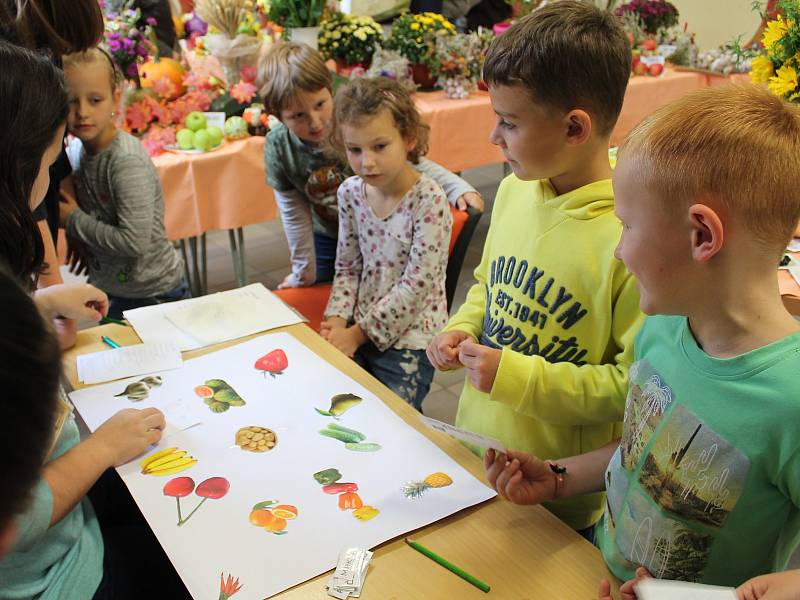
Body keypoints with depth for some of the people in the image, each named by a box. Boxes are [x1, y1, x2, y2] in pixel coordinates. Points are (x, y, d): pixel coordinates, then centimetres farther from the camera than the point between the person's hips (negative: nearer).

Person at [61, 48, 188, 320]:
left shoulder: (127, 162, -26)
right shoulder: (75, 150, -3)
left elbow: (134, 241, -29)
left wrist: (73, 221, -19)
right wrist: (79, 239, -3)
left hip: (154, 295, -7)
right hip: (111, 292, 7)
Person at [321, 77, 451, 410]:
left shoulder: (429, 201, -19)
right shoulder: (350, 193, -1)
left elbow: (417, 283, -18)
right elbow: (348, 266, 7)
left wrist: (358, 333, -15)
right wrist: (337, 320, -8)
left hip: (409, 335, -5)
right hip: (359, 327, 5)